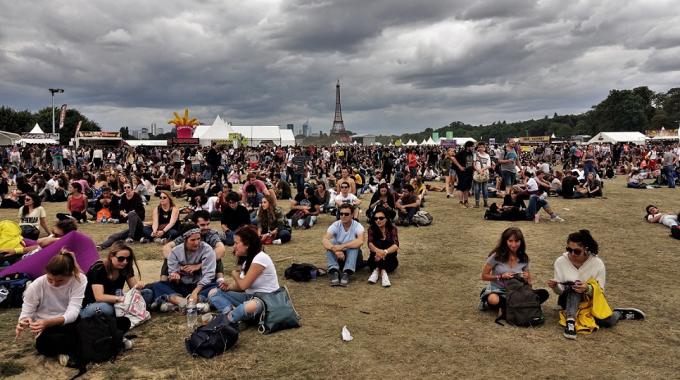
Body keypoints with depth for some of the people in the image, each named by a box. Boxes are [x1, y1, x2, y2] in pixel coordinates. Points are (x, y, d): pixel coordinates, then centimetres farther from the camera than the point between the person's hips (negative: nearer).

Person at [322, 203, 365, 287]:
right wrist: (336, 250, -45)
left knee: (354, 244, -32)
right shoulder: (335, 225, -10)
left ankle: (347, 273, -39)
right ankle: (334, 272, -35)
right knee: (331, 242, -26)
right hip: (337, 256, 2)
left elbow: (360, 241, -36)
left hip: (353, 256, -1)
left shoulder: (357, 226, -15)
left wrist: (342, 246, -42)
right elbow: (325, 240, -27)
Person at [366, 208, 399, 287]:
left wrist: (385, 252, -44)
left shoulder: (392, 229, -5)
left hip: (389, 260, 0)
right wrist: (378, 251, -46)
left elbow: (396, 245, -22)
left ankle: (377, 270, -41)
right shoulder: (372, 229, -3)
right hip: (375, 260, 0)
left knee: (388, 243, -26)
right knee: (378, 242, -24)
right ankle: (382, 271, -41)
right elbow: (370, 244, -23)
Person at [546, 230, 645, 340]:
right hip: (569, 300, 0)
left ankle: (619, 314, 11)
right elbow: (560, 291, -7)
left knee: (608, 320, -23)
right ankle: (570, 322, -39)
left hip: (590, 300, 1)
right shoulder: (560, 262, -11)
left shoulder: (597, 263, -14)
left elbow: (600, 291, -13)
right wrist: (555, 287, -30)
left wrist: (587, 288, -34)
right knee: (573, 288, -31)